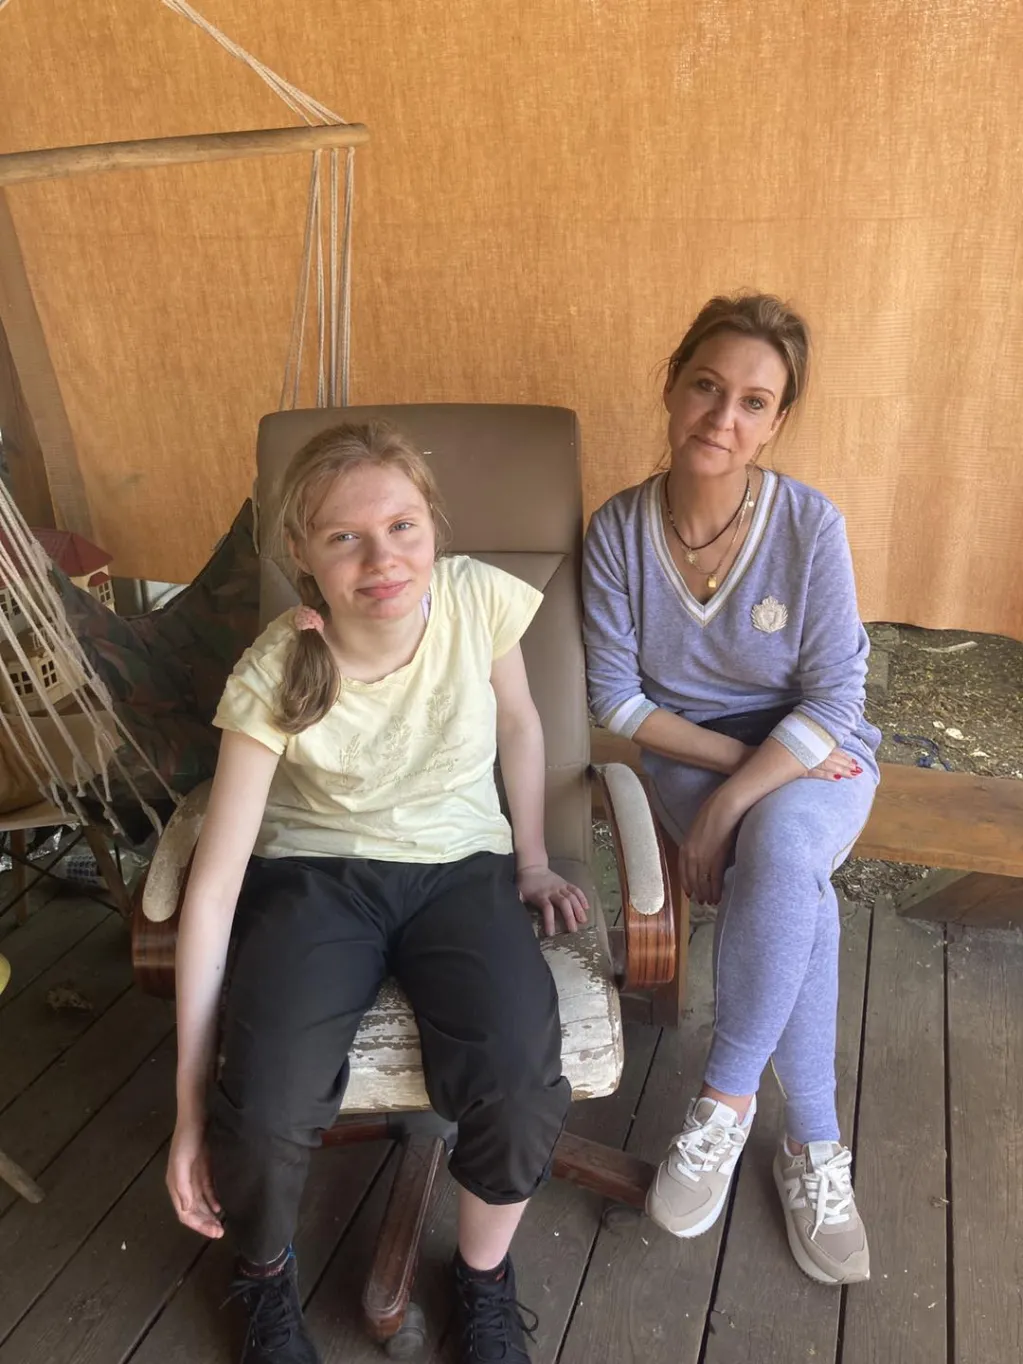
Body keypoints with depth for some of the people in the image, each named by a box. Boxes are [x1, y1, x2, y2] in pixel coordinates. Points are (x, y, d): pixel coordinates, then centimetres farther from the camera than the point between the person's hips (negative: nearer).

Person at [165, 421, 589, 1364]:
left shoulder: (481, 600, -16)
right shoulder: (274, 677, -19)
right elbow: (213, 888, -17)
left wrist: (533, 862, 11)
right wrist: (192, 1101, -16)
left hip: (460, 866, 2)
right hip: (315, 873, -1)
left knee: (519, 1090, -25)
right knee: (262, 1116, -25)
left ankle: (485, 1278, 12)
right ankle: (266, 1276, 15)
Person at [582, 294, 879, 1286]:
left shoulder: (809, 524, -13)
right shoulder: (619, 529, -8)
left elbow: (832, 701, -13)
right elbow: (616, 700, -6)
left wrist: (730, 805, -22)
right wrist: (730, 759, -15)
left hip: (813, 759, 0)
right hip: (690, 757, 1)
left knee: (779, 846, -35)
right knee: (798, 898, -28)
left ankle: (724, 1098, -13)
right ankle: (812, 1146, -6)